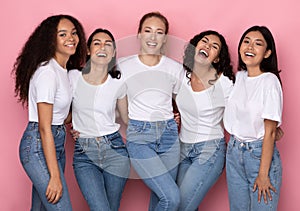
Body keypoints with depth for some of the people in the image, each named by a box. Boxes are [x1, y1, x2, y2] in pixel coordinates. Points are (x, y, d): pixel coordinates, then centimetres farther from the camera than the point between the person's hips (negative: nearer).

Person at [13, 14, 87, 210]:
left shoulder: (63, 69, 11)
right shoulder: (47, 72, -18)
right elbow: (44, 128, -20)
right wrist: (55, 176, -20)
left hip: (55, 143, 9)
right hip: (38, 147, -9)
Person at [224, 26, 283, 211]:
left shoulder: (270, 81, -15)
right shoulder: (238, 77, 5)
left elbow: (270, 132, -15)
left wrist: (263, 174, -15)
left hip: (260, 153, -6)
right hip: (234, 152, 6)